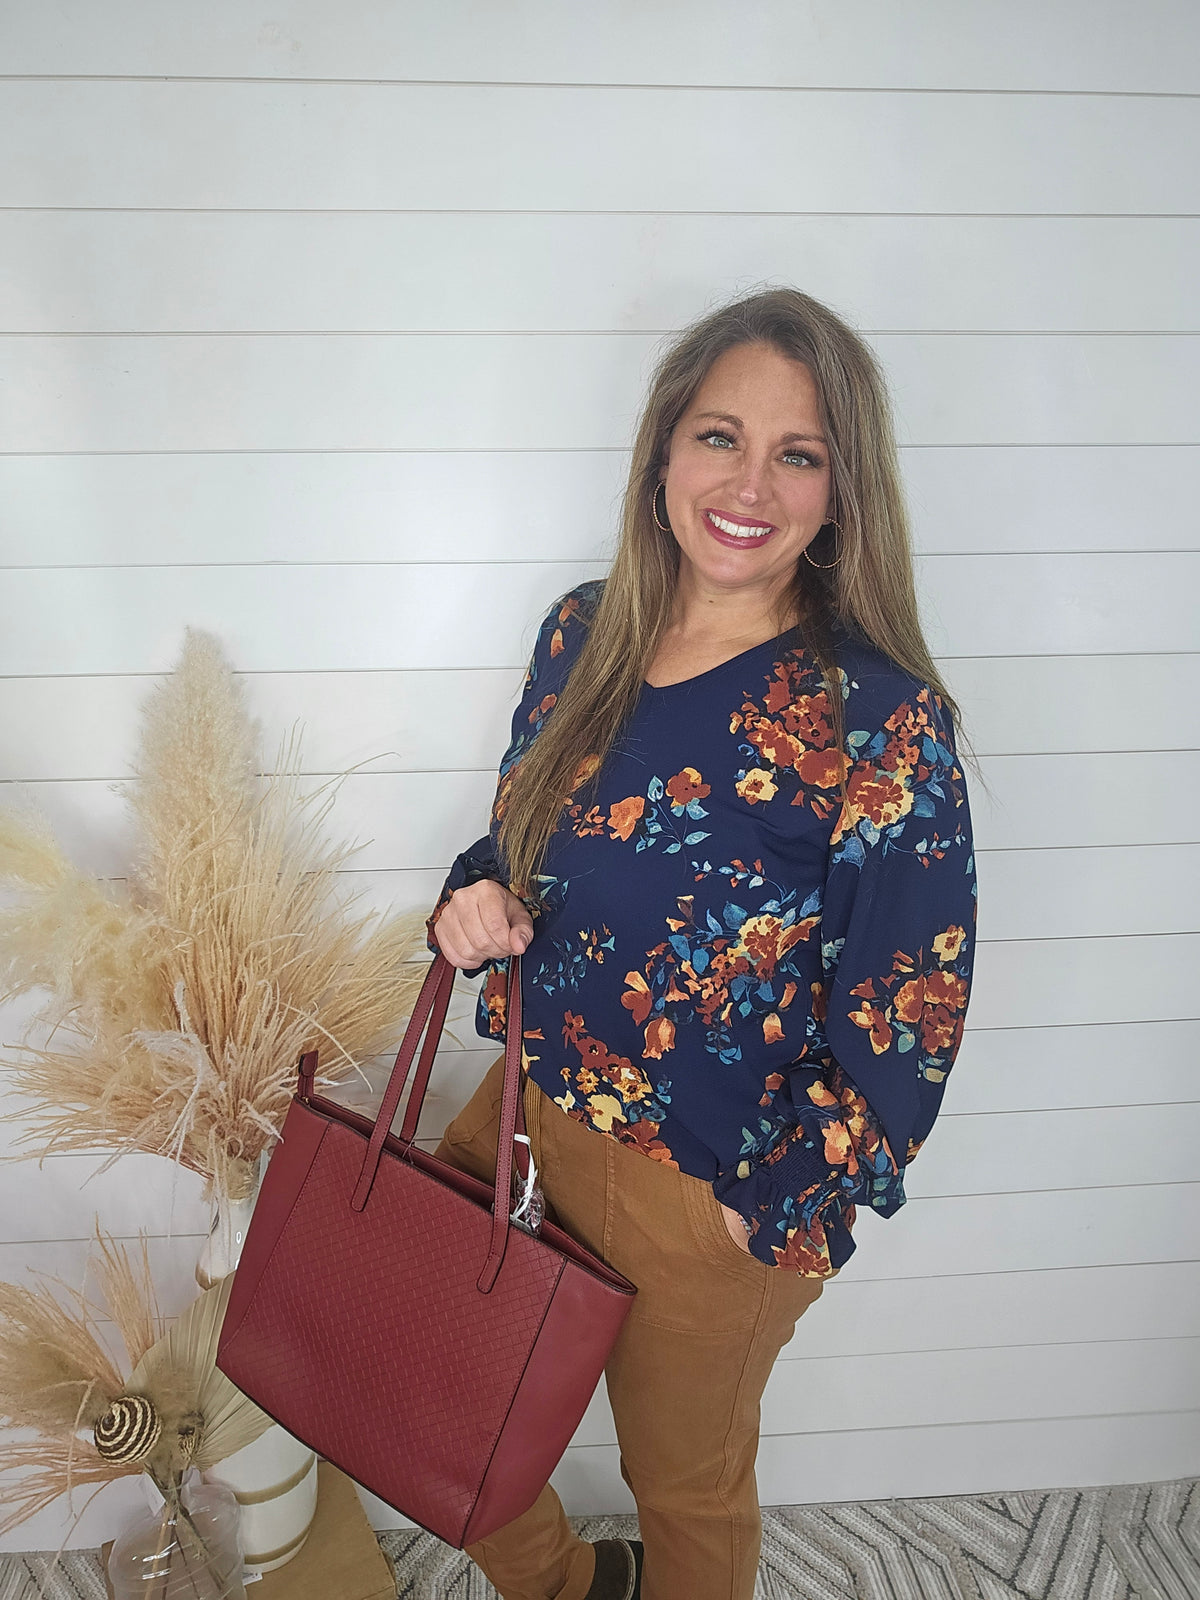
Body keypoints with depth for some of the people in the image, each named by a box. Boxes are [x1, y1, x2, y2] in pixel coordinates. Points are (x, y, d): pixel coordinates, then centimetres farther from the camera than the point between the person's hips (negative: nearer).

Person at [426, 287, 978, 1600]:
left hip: (711, 1197, -5)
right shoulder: (585, 633, -5)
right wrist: (476, 897, -11)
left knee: (687, 1493, 21)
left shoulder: (882, 722, -22)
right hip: (526, 1112, 6)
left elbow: (907, 1024, -16)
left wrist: (773, 1217, -12)